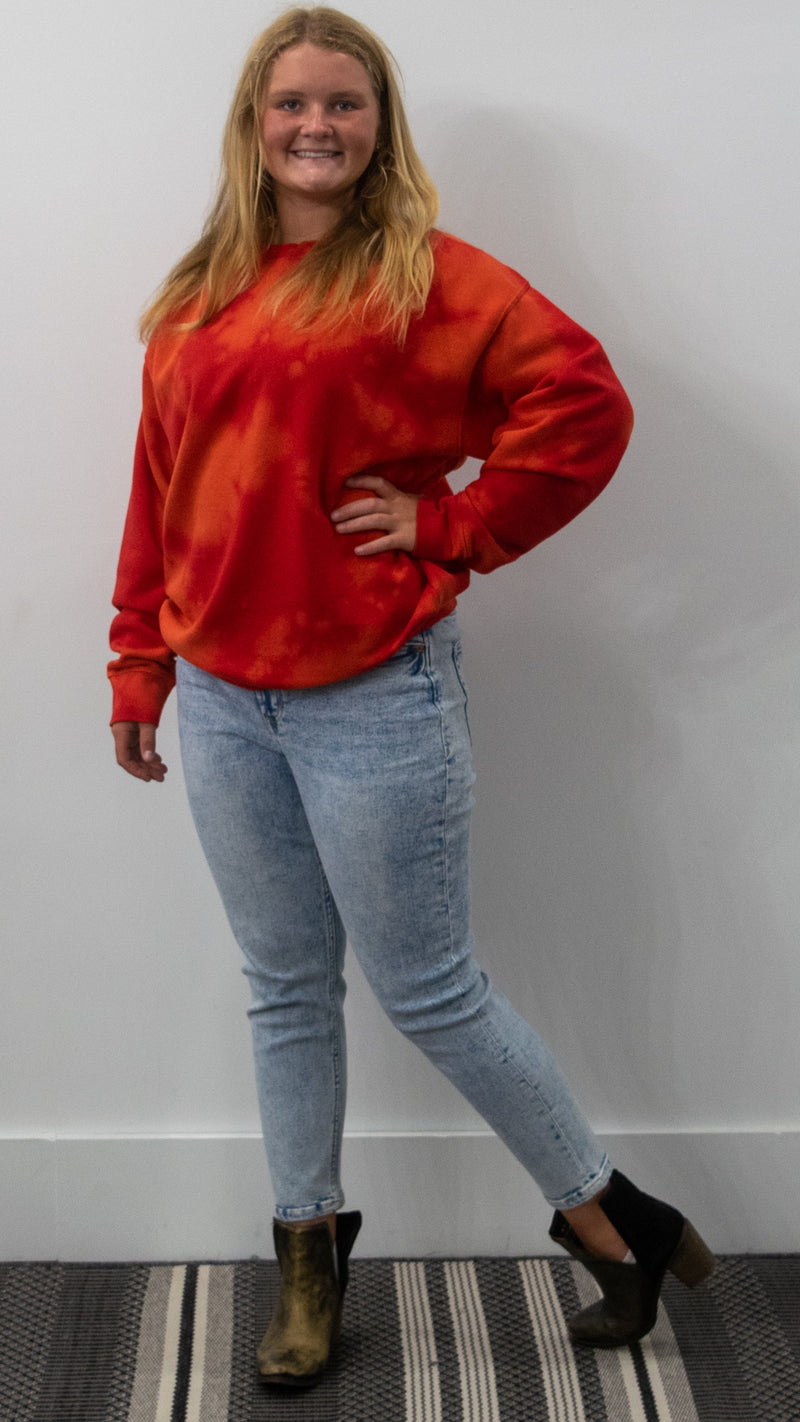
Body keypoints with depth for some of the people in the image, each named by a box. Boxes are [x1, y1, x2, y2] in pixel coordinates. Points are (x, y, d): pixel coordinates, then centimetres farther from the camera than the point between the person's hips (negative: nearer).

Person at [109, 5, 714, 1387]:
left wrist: (454, 524, -12)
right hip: (222, 700, 5)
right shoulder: (198, 301, 12)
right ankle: (310, 1253, 31)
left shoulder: (427, 277, -5)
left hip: (376, 697, -5)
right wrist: (140, 669, 13)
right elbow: (160, 490, 14)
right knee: (286, 987, 14)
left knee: (430, 989, 2)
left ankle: (606, 1215, 23)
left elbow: (585, 401, -12)